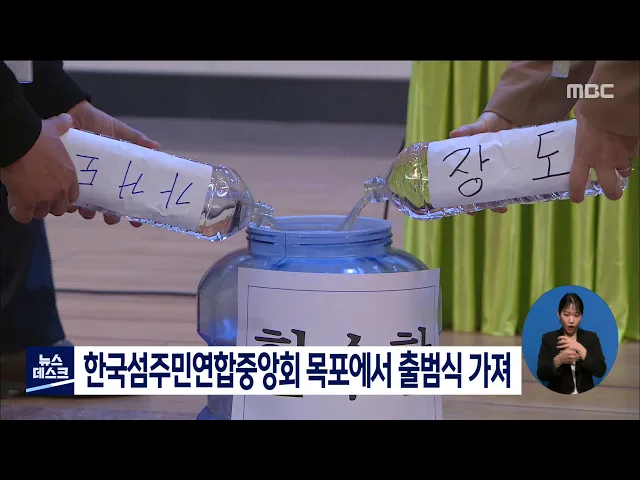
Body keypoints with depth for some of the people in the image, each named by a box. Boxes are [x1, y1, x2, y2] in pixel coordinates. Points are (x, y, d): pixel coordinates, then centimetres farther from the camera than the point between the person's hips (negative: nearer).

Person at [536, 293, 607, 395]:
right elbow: (541, 375, -4)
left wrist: (580, 349, -14)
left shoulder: (591, 337, 7)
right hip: (557, 397, -1)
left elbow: (601, 371, -5)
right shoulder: (548, 338, 4)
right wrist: (558, 360, -21)